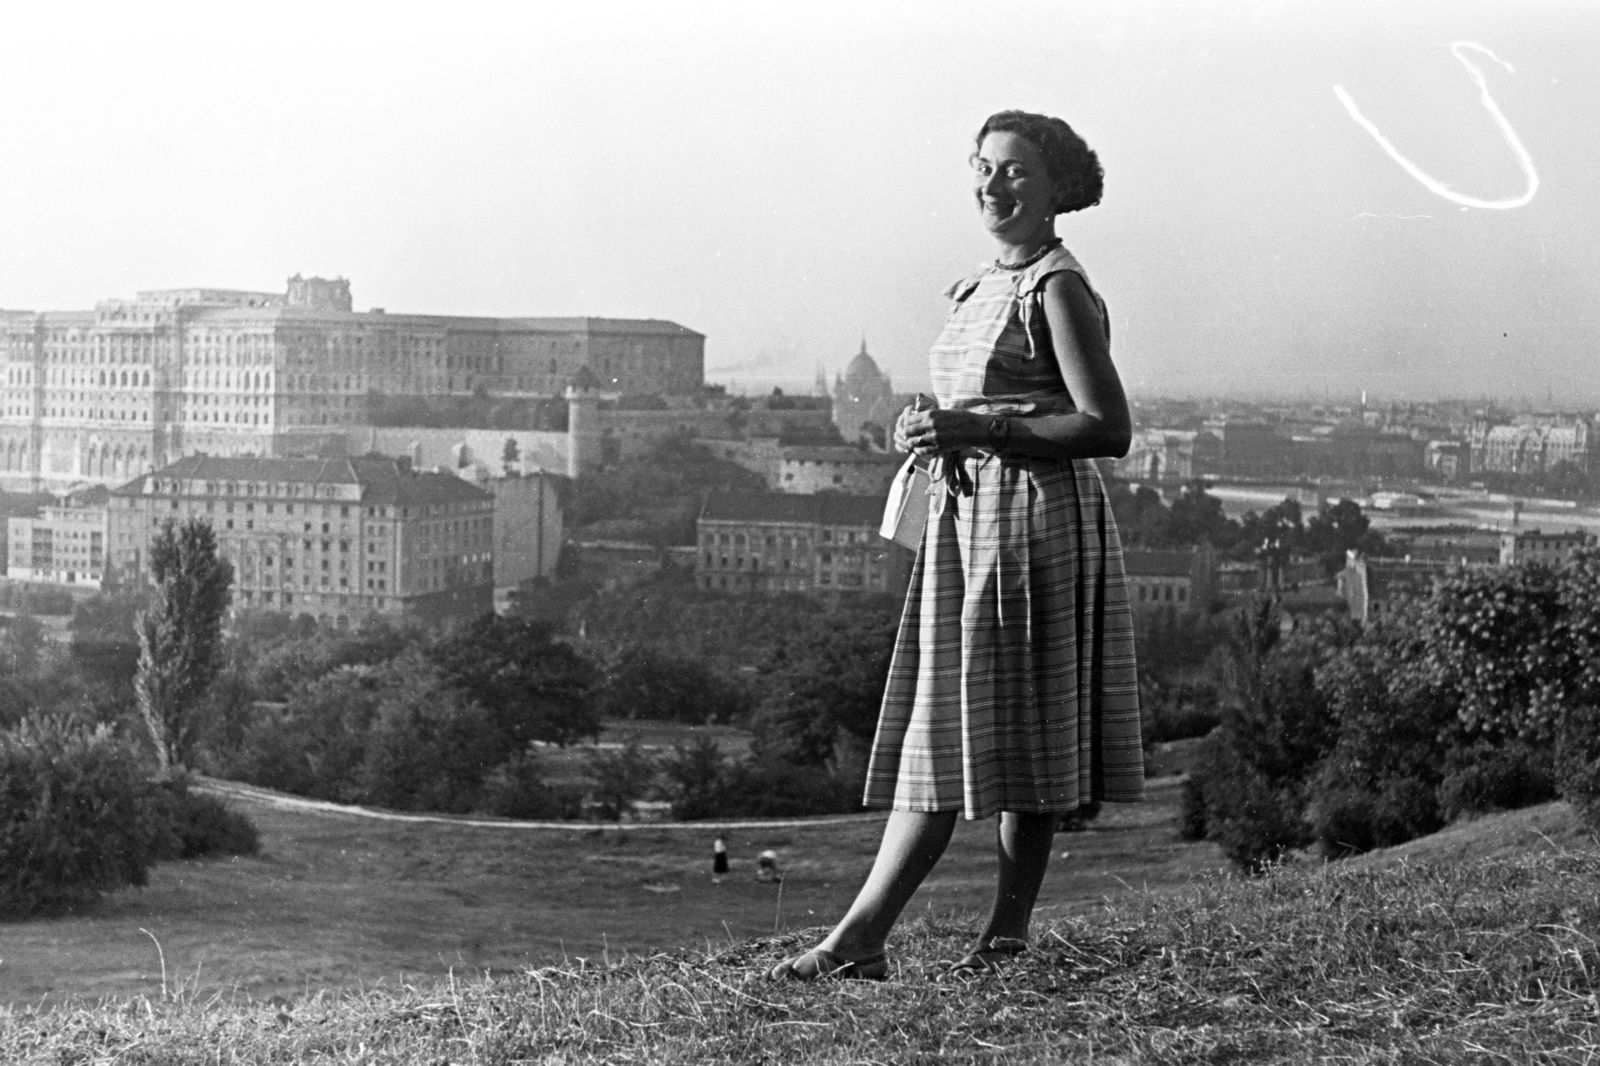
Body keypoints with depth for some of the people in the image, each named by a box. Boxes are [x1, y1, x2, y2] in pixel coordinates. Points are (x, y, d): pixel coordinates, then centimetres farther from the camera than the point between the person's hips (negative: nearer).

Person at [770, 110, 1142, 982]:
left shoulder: (1058, 289, -10)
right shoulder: (979, 290, 16)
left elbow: (1109, 428, -17)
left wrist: (979, 429, -20)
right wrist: (931, 430, 6)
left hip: (1037, 521, -9)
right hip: (966, 518, 9)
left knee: (1019, 735, -4)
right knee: (935, 731, 6)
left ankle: (1007, 936, 0)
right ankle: (859, 937, 5)